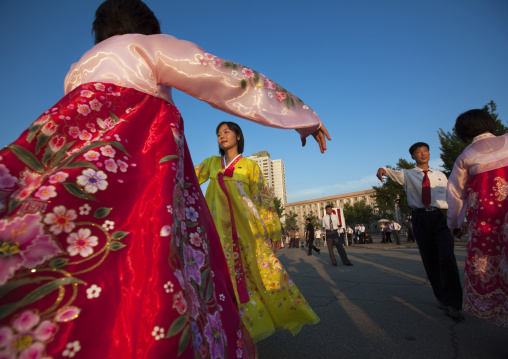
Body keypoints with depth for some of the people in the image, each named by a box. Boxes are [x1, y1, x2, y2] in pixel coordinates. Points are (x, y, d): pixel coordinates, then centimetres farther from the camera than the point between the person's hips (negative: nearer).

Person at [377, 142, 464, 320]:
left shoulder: (440, 175, 17)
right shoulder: (408, 174, 9)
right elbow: (395, 174, -13)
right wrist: (383, 169, -35)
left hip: (441, 217, 1)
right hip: (420, 218, 0)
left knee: (446, 257, -13)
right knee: (429, 260, 6)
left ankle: (453, 302, -3)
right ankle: (441, 296, 23)